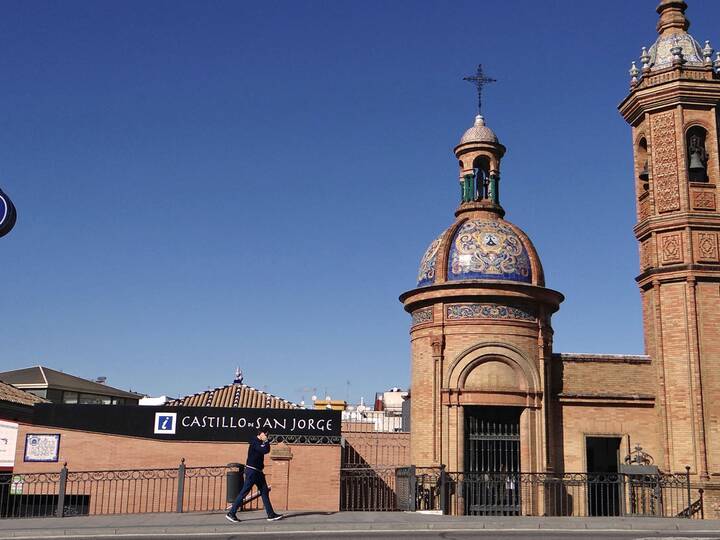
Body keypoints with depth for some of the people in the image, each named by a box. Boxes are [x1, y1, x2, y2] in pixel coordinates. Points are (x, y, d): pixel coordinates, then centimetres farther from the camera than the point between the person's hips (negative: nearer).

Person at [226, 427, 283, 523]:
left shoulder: (260, 443, 14)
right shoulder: (255, 442, -16)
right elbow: (265, 450, -26)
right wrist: (266, 441, -13)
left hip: (258, 471, 10)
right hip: (252, 471, -10)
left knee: (265, 491, 8)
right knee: (244, 492, -6)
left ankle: (271, 514, 10)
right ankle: (231, 513, 1)